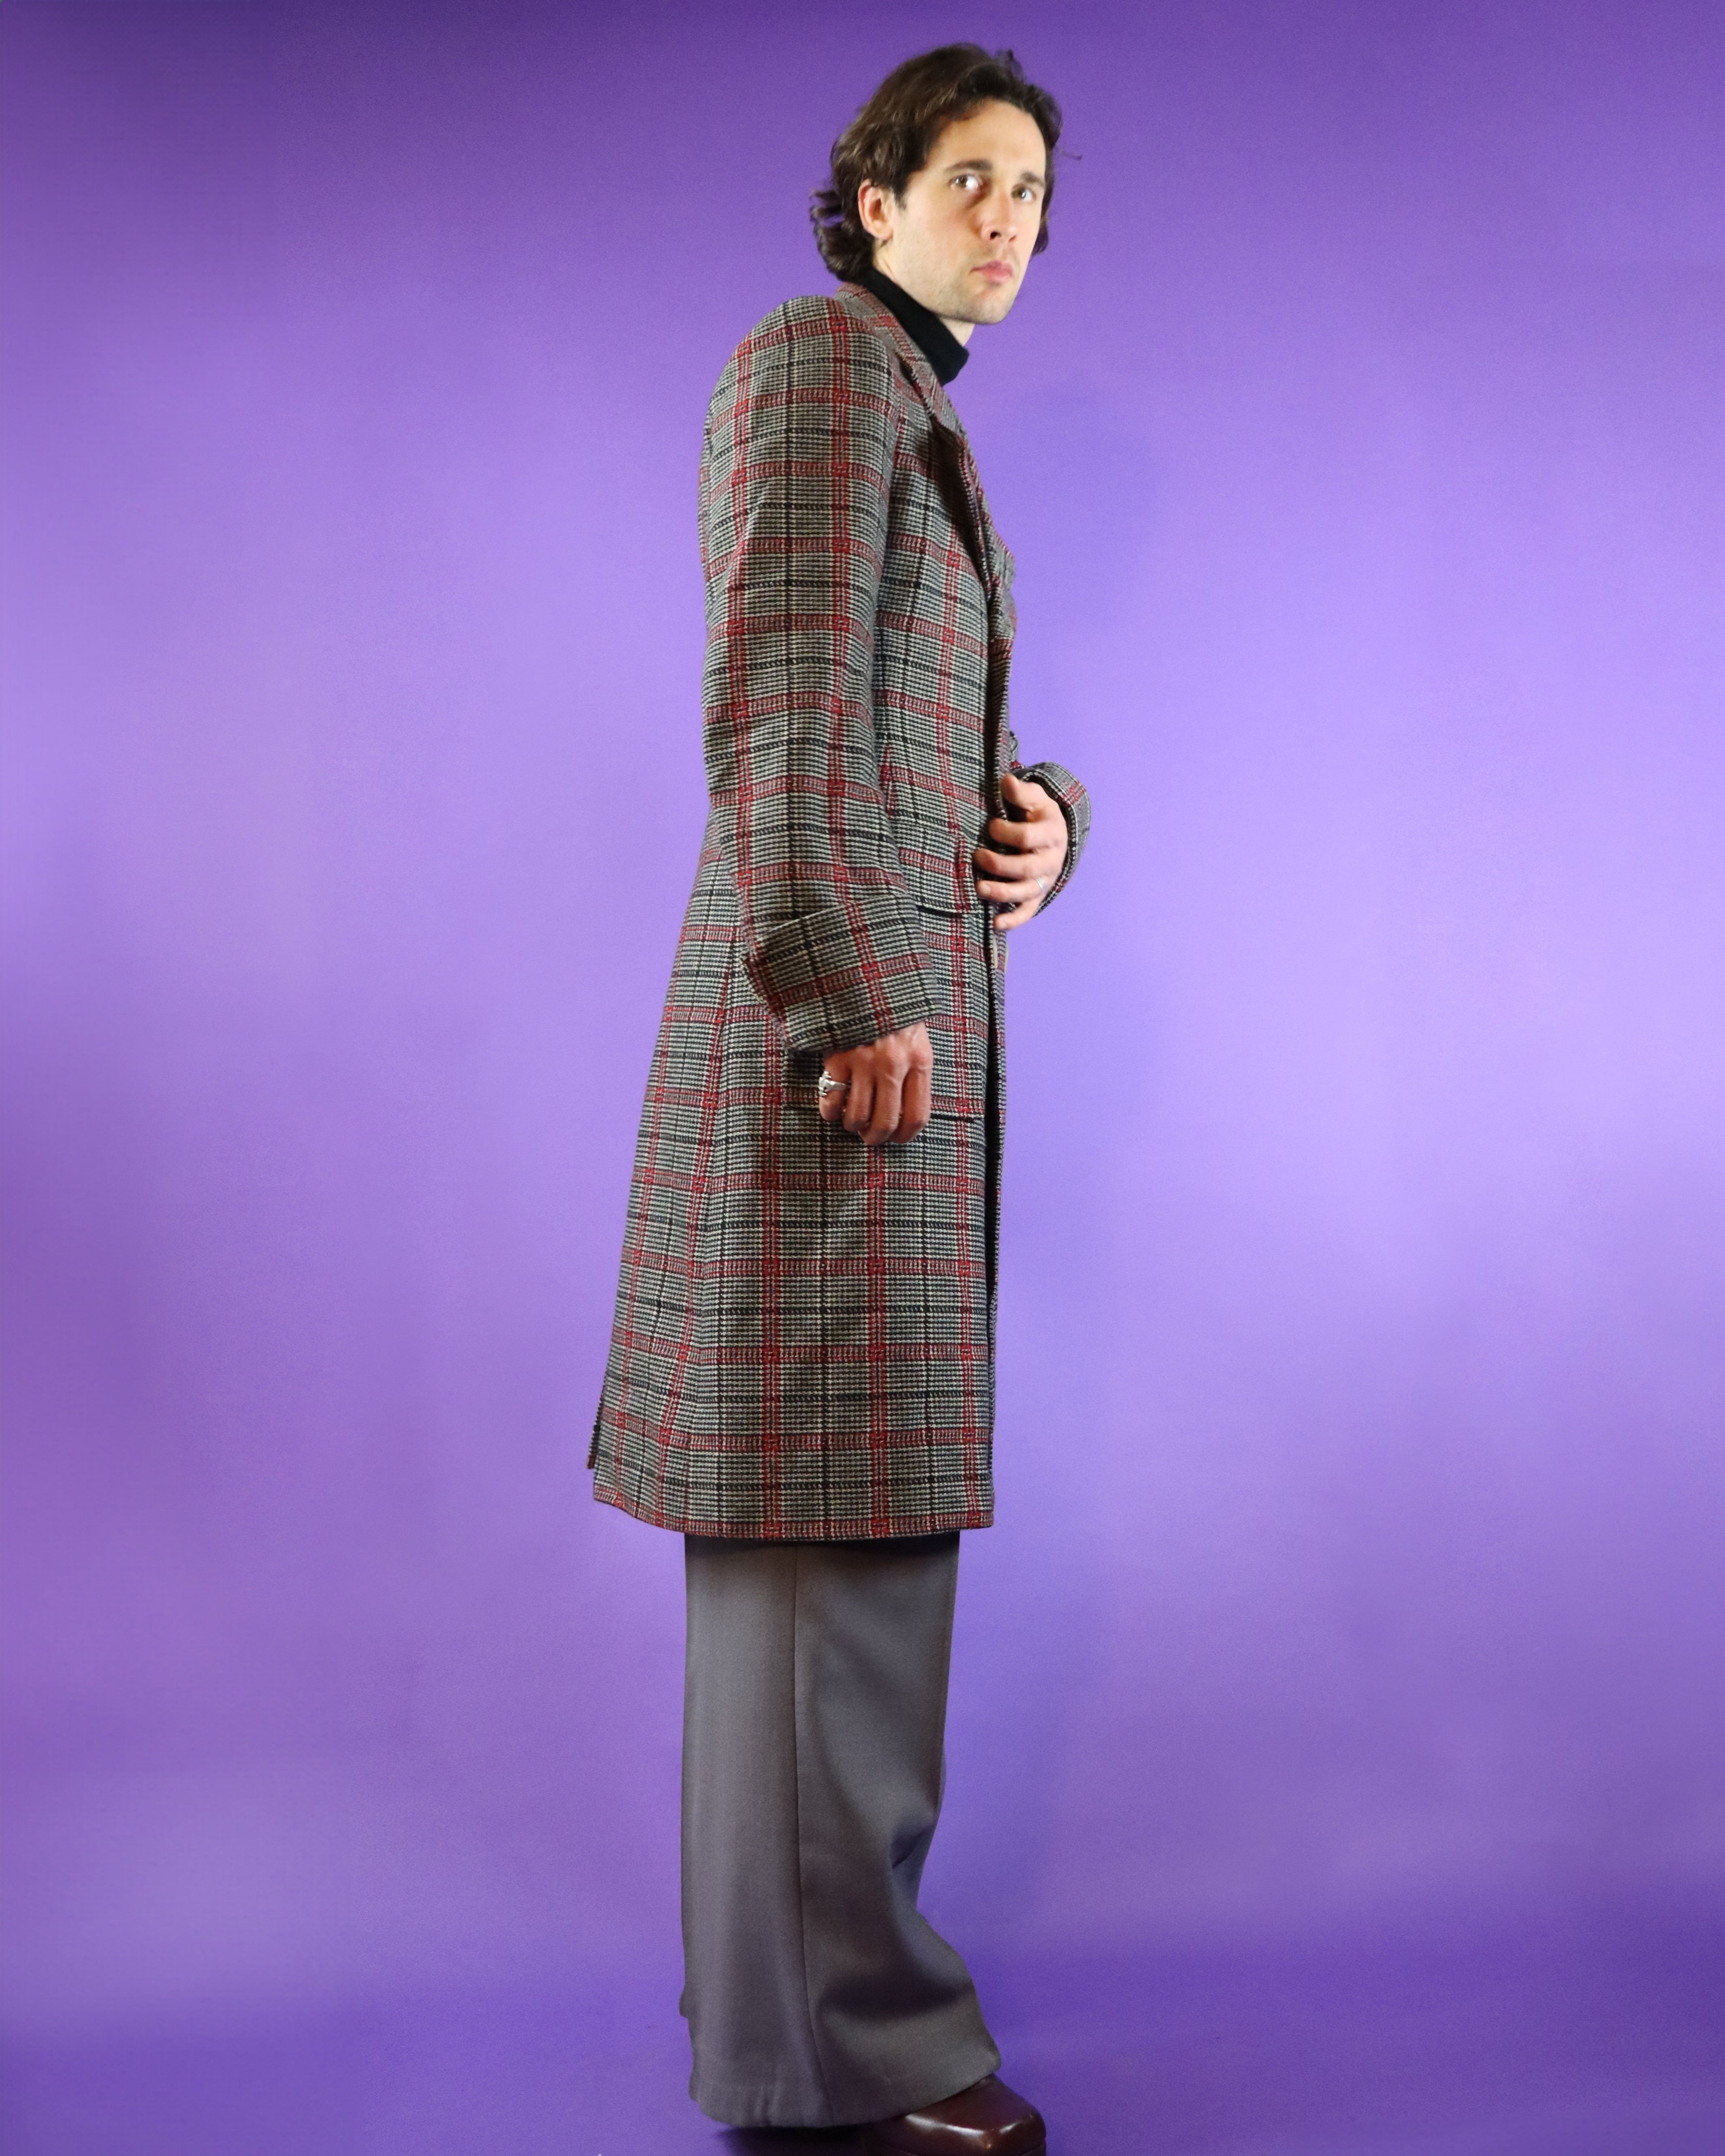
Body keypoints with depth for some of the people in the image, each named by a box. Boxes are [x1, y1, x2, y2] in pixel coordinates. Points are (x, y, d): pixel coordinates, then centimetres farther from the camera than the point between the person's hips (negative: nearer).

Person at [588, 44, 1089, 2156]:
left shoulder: (915, 433, 26)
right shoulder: (823, 354, -4)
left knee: (826, 1505, 11)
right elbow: (776, 702, -16)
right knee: (828, 1503, -7)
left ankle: (784, 1952, 21)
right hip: (840, 1007, -10)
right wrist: (864, 1001, -21)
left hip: (900, 996, 10)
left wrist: (1046, 826, 1)